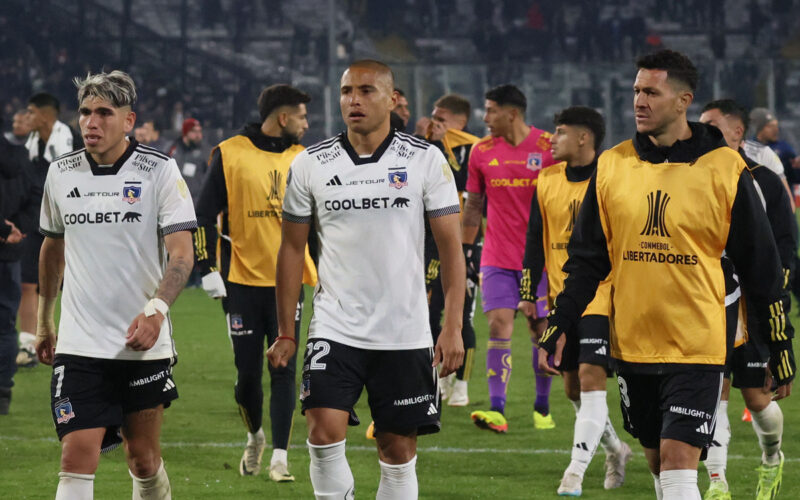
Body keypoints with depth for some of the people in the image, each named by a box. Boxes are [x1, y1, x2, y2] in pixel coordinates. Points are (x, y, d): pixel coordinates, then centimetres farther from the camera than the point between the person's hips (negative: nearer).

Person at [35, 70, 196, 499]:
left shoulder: (160, 171, -5)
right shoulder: (61, 173, 5)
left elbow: (181, 253, -11)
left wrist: (157, 309, -28)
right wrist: (44, 323, 24)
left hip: (144, 345, -1)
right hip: (79, 347, 1)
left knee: (143, 459, 8)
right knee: (77, 458, -11)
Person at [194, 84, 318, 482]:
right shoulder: (230, 154, -3)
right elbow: (205, 214, 0)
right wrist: (208, 269, -6)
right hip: (243, 281, -2)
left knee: (284, 371, -5)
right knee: (247, 373, 4)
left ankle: (279, 457, -3)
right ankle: (255, 437, 30)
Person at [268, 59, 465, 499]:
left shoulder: (426, 161, -1)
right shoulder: (310, 164, 2)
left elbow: (450, 247, 0)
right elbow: (292, 248, 9)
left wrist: (453, 327, -8)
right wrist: (285, 332, 6)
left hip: (405, 333, 0)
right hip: (335, 328, 0)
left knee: (398, 449, 4)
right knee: (324, 431, -17)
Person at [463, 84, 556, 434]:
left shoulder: (548, 148, -4)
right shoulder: (482, 152, 5)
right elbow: (474, 203, 14)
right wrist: (467, 246, 11)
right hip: (497, 257, 2)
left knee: (541, 329, 4)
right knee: (499, 325, -10)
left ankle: (542, 407, 18)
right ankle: (497, 410, -15)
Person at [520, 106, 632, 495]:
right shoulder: (547, 181, 7)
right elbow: (534, 239, 12)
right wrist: (528, 292, 8)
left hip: (601, 297, -6)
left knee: (591, 378, -16)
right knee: (573, 387, 9)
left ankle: (577, 470, -15)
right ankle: (615, 450, 31)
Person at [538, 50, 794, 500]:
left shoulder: (725, 169, -5)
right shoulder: (613, 166, 5)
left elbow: (760, 266, 1)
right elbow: (588, 257, 11)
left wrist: (780, 346, 2)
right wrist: (560, 323, 1)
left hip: (696, 347, -4)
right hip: (633, 344, 4)